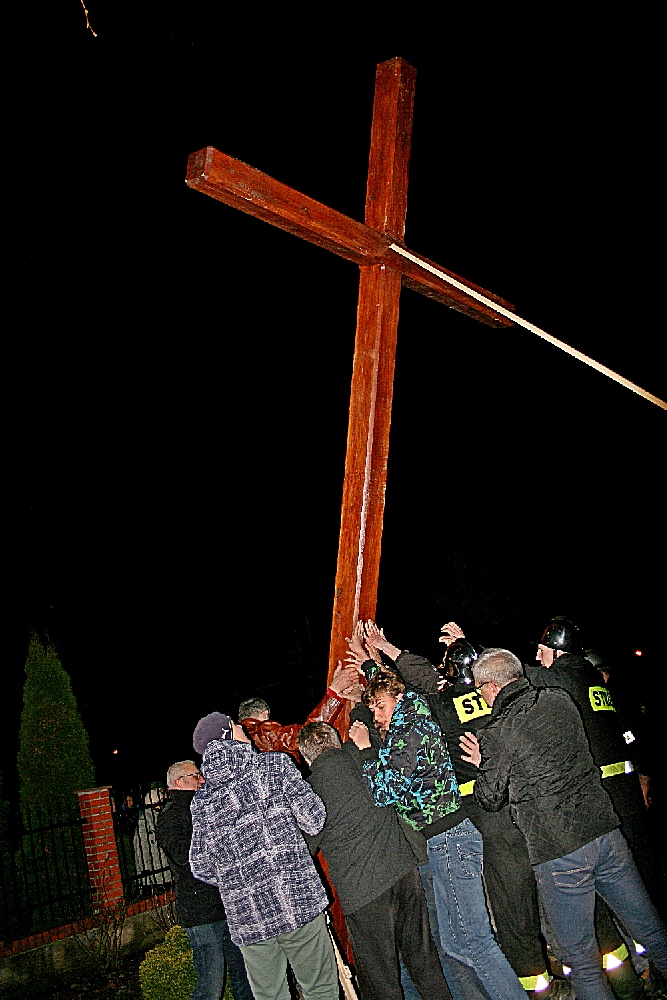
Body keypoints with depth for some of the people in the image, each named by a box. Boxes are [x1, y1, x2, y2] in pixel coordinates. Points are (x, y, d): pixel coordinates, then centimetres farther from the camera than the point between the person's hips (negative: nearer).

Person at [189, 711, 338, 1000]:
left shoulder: (201, 800, 7)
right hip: (295, 901, -3)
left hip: (245, 918, 4)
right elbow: (314, 820, -3)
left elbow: (201, 868, 9)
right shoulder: (275, 765, -3)